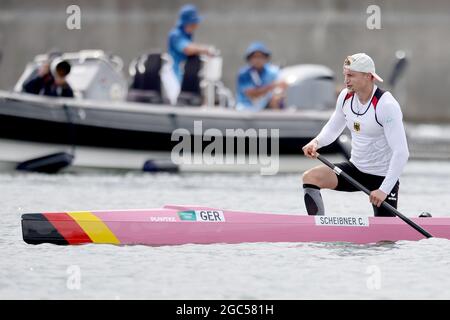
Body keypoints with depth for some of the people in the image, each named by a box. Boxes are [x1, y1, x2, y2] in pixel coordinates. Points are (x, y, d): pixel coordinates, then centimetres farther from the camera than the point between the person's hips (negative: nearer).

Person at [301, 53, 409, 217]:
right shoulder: (346, 96, -3)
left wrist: (384, 190, -30)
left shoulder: (386, 105, -23)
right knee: (310, 177, -15)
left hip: (383, 177, -6)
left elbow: (401, 153, -25)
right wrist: (316, 142, -8)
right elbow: (333, 127, 15)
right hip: (355, 167, 6)